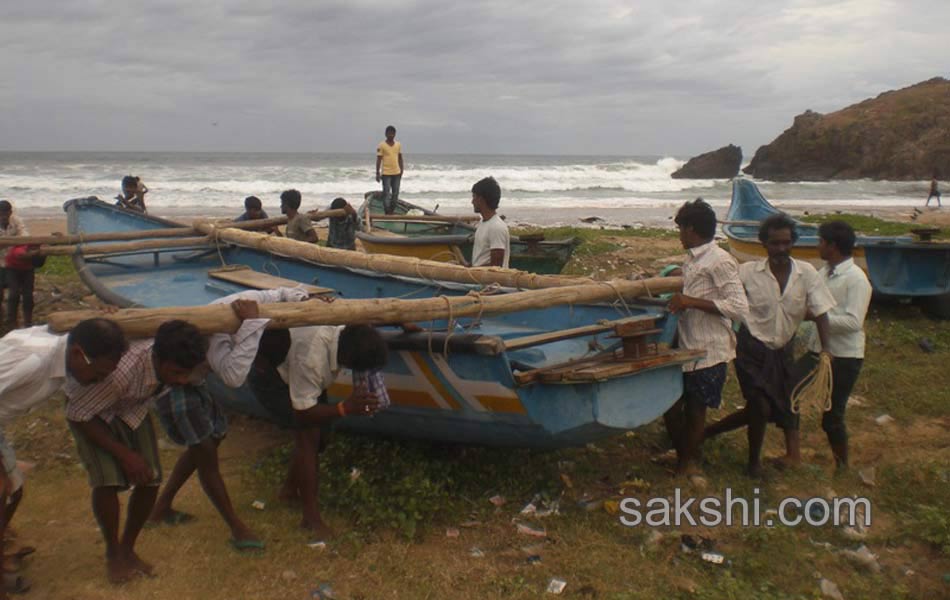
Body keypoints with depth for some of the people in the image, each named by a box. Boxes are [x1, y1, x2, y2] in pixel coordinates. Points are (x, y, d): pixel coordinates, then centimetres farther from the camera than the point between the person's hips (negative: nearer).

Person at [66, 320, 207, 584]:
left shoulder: (175, 362, -29)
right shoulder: (123, 370, -44)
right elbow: (77, 415, -28)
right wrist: (124, 453, -25)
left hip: (133, 406, 4)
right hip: (89, 410, -4)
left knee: (151, 479, -7)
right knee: (108, 481, -21)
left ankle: (128, 548, 19)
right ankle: (113, 552, 7)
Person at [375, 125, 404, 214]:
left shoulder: (398, 144, 7)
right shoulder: (381, 145, -6)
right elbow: (378, 159, -5)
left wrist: (402, 170, 10)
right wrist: (377, 173, -7)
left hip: (397, 173, 5)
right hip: (386, 173, -5)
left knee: (395, 194, 8)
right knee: (386, 194, -3)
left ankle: (392, 211, 19)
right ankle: (387, 212, 0)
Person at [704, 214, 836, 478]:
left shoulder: (806, 273, -8)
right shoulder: (748, 271, -12)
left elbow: (821, 312, -8)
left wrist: (825, 350, -18)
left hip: (781, 351, 4)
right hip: (752, 348, -4)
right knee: (761, 407, -9)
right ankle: (754, 461, 19)